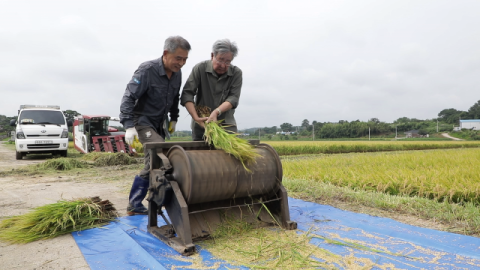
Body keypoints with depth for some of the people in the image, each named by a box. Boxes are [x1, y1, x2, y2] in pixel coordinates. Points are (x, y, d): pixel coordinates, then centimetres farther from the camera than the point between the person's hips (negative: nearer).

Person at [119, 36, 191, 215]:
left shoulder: (177, 74, 0)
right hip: (143, 121, -7)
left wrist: (174, 119, 16)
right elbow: (129, 98, -22)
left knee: (153, 164, 8)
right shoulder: (147, 70, -21)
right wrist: (129, 126, -30)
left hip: (159, 124, 7)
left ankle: (134, 205, 24)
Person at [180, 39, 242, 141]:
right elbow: (187, 94, -10)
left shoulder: (236, 73, -1)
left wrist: (216, 112, -27)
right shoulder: (200, 68, -4)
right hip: (201, 125, 0)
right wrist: (196, 118, -23)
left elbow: (233, 98, -9)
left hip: (226, 124, 1)